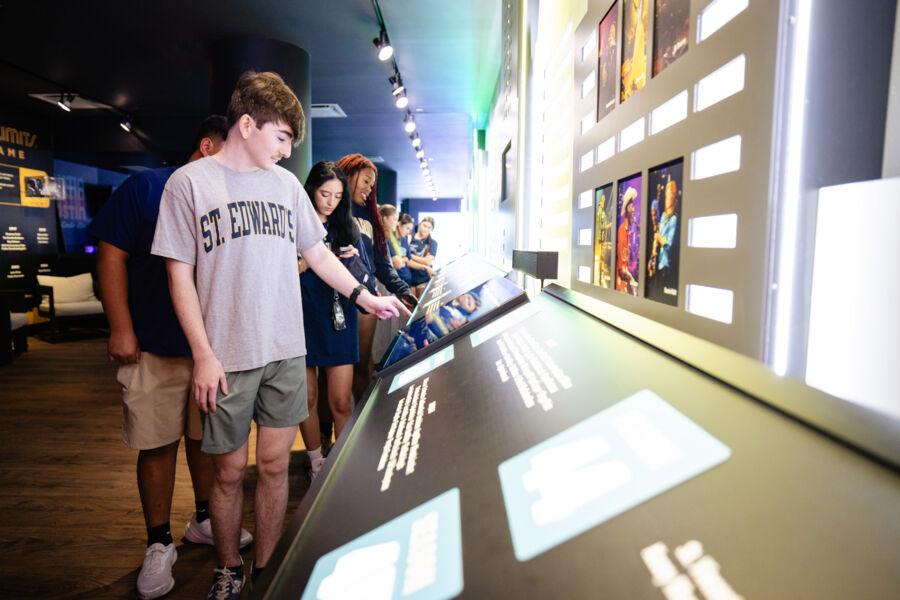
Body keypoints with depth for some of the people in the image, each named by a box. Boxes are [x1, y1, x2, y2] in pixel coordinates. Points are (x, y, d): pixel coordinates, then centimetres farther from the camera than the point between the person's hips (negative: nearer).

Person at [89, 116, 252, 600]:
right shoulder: (146, 187, -4)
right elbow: (112, 256, -6)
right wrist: (121, 330, -10)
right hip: (155, 347, -4)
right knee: (157, 444, 5)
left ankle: (204, 520, 35)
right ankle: (159, 544, 23)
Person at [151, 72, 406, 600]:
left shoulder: (287, 183, 9)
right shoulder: (190, 182, -3)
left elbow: (317, 253, 16)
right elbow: (180, 274, -5)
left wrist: (366, 297, 11)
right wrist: (203, 355, -10)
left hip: (287, 353, 3)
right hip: (226, 358, -3)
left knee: (275, 466, 10)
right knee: (229, 471, 10)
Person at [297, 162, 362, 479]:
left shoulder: (347, 227, 9)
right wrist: (306, 261, -18)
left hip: (339, 321, 1)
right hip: (303, 320, -1)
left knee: (341, 401, -1)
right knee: (307, 398, 8)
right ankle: (316, 462, 25)